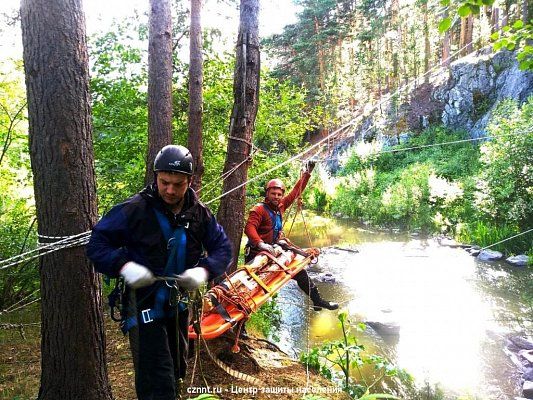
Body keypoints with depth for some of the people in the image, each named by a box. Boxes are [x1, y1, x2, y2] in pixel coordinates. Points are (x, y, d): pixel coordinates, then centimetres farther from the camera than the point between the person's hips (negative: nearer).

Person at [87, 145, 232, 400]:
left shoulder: (199, 213, -5)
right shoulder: (134, 209, -18)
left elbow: (222, 248, -1)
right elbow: (97, 243, -13)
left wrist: (204, 270, -21)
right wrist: (124, 265, -31)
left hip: (178, 303, 6)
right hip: (143, 305, -5)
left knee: (176, 372, 25)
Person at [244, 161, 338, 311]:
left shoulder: (280, 206, 6)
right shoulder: (259, 209, -14)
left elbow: (295, 193, 14)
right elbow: (249, 227, -27)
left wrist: (306, 174, 11)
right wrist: (260, 243, -42)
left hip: (273, 252, 7)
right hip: (256, 253, -7)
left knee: (300, 273, 8)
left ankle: (317, 300, 19)